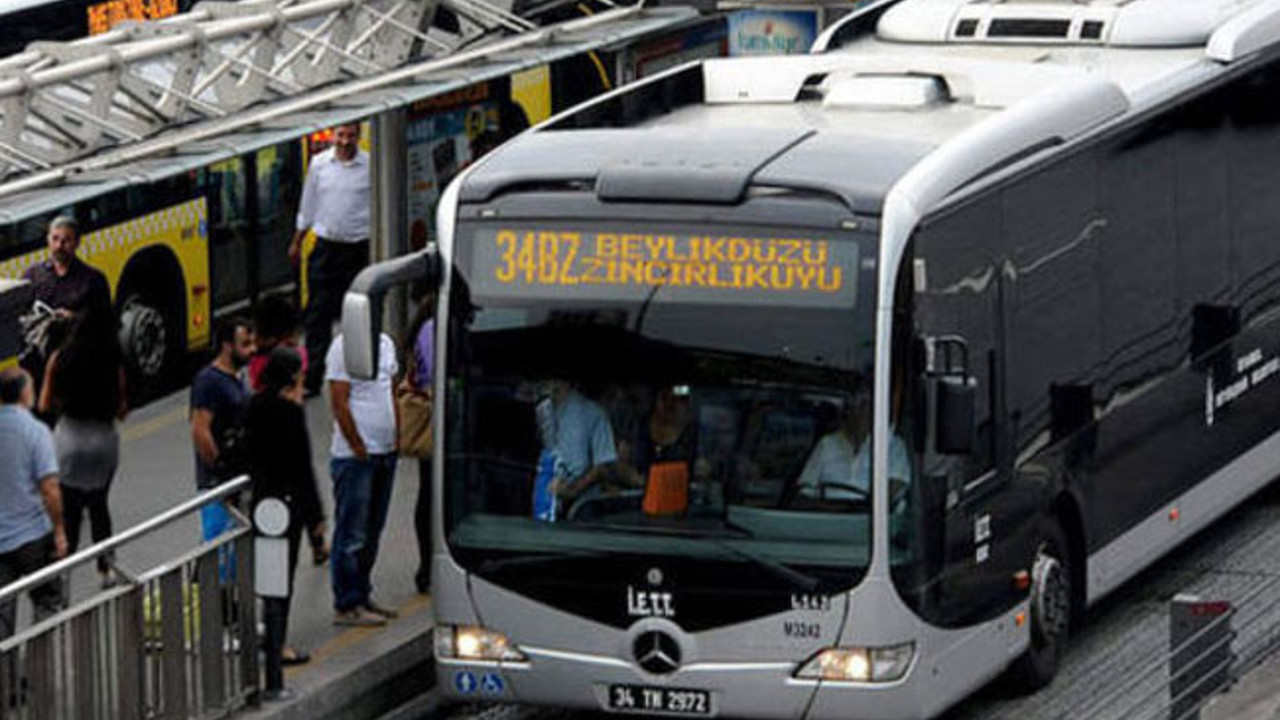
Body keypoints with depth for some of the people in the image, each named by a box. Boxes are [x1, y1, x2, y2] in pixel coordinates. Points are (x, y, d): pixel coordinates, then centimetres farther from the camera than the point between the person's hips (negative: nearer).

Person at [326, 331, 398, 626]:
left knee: (372, 531, 14)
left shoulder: (385, 343, 11)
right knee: (352, 534, -3)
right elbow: (339, 403, -16)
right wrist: (360, 450, -16)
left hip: (385, 453, 8)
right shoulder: (344, 346, -13)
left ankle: (362, 596, 24)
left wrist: (396, 439, 10)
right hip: (354, 456, -8)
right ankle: (347, 607, 2)